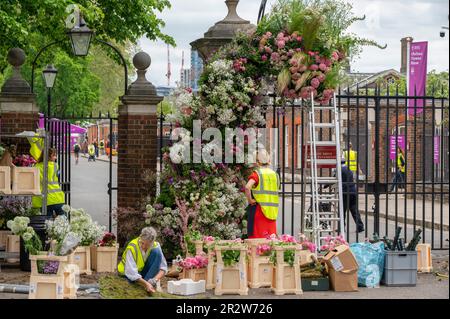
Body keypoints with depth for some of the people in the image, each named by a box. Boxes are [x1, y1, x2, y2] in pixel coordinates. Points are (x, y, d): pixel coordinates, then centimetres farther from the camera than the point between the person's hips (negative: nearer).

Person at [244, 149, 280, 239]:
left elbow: (247, 187, -24)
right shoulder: (275, 174, 10)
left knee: (257, 238, -2)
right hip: (272, 212, 5)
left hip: (259, 210, -5)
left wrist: (250, 200, -12)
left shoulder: (257, 173, -8)